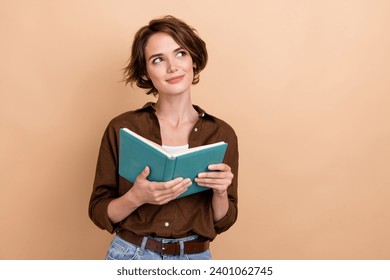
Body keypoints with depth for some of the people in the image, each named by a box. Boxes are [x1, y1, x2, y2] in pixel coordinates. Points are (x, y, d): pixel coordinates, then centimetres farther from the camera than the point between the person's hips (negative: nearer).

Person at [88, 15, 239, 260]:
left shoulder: (222, 134, -4)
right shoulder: (122, 128, -8)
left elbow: (223, 221, 2)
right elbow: (99, 212, -3)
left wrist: (220, 192, -17)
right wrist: (136, 197, -21)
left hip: (195, 260, 2)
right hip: (130, 256, -1)